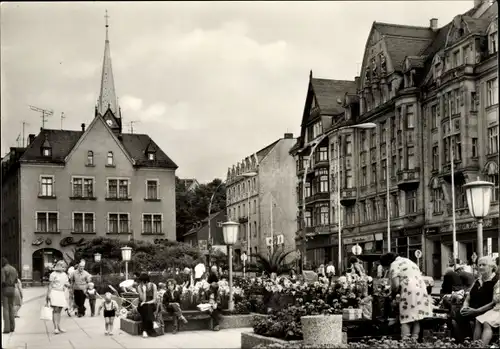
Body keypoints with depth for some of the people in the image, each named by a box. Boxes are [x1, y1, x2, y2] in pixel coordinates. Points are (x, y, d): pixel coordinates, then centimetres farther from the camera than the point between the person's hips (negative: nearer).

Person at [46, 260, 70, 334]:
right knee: (55, 310, -12)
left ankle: (59, 326, 15)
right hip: (54, 292, -6)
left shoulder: (64, 275, 15)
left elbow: (68, 284, 19)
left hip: (62, 293, 6)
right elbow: (50, 285, -6)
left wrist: (67, 284, -5)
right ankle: (55, 328, -15)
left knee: (59, 311, 9)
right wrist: (48, 294, -12)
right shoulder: (53, 274, -4)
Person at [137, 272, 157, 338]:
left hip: (151, 305, 0)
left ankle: (145, 330, -34)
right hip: (142, 306, 0)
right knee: (146, 308, -34)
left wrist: (146, 303, -18)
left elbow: (154, 300, -5)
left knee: (148, 307, -34)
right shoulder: (139, 287, -5)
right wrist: (144, 290, -22)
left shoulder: (153, 286, -4)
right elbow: (143, 299, -13)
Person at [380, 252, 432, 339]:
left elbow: (396, 285, -12)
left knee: (406, 320, -3)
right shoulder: (407, 260, 23)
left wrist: (394, 293, 9)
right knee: (416, 319, 10)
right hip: (421, 290, 8)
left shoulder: (394, 265, -2)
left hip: (410, 292, -8)